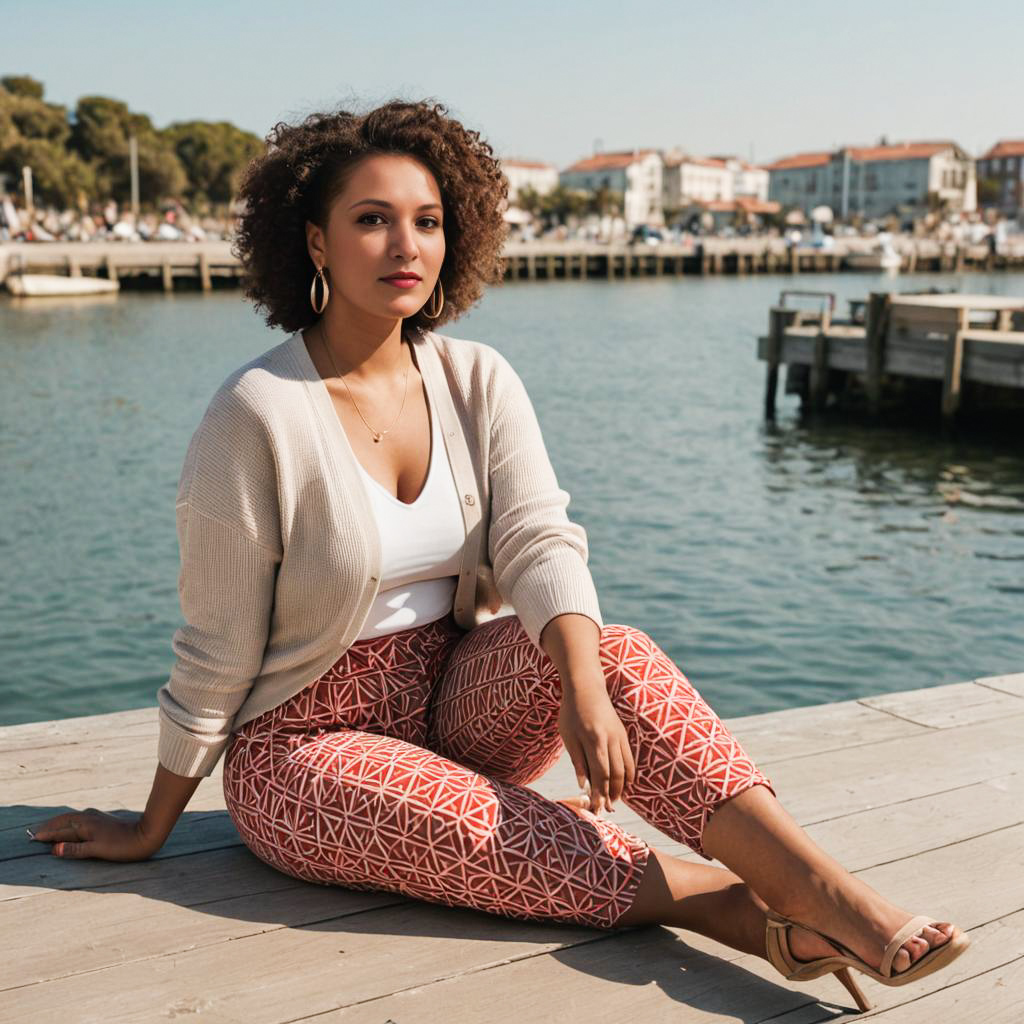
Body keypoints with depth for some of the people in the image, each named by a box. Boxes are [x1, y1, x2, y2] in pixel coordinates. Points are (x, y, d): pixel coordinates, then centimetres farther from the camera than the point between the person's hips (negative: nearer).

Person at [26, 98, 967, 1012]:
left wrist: (585, 690, -33)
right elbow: (217, 653, -11)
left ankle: (826, 887, -33)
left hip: (457, 705, 4)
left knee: (618, 653, -25)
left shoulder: (477, 380, -2)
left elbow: (541, 541, -15)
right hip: (306, 747, -4)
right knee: (530, 846, -31)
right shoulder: (259, 415, -18)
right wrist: (150, 832, -3)